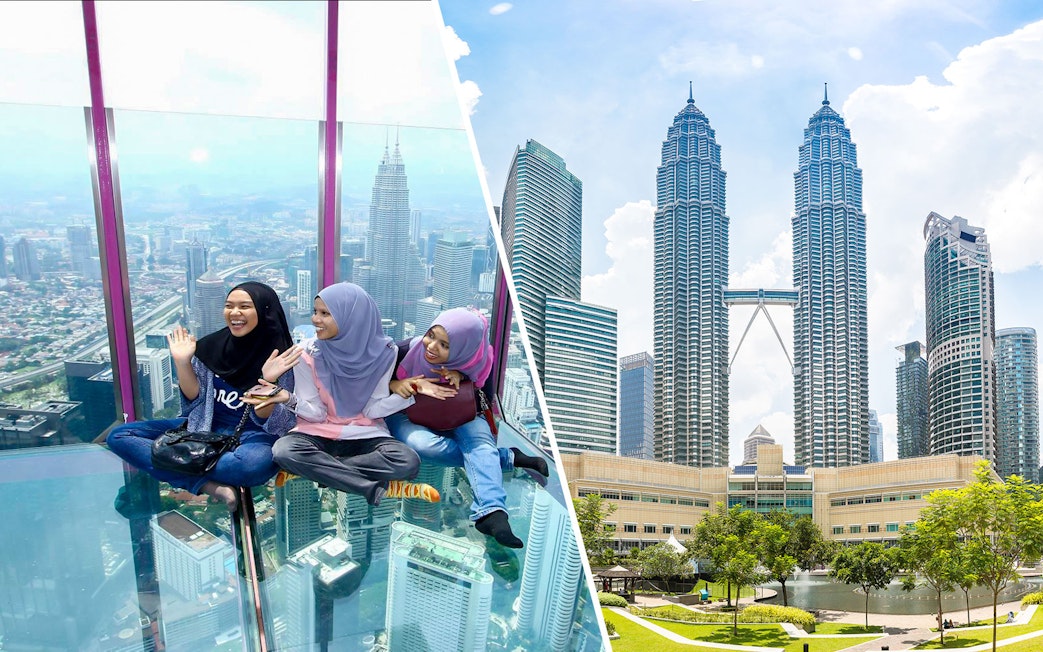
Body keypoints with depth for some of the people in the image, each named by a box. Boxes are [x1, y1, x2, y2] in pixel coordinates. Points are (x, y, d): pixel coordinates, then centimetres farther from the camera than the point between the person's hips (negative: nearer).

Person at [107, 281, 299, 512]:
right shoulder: (211, 346, 0)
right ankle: (207, 485, -22)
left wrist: (268, 382, -29)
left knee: (257, 462, -42)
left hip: (251, 436, -5)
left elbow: (269, 423, -12)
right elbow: (194, 399, 3)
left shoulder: (278, 357, -10)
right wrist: (182, 363, -11)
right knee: (119, 436, -10)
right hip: (204, 427, 5)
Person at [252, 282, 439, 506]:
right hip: (318, 431, 0)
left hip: (365, 434, 0)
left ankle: (311, 470, -19)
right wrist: (290, 399, -27)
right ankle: (380, 488, -28)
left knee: (408, 462, -30)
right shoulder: (307, 352, -10)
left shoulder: (383, 352, -10)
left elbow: (372, 410, -6)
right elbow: (315, 413, -8)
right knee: (284, 451, -34)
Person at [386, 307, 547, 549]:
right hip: (405, 415, -1)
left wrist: (460, 377, -27)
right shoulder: (408, 350, -22)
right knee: (422, 445, -36)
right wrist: (393, 384, -33)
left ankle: (491, 513, -55)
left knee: (479, 438, -33)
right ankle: (509, 458, -21)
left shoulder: (474, 365, -18)